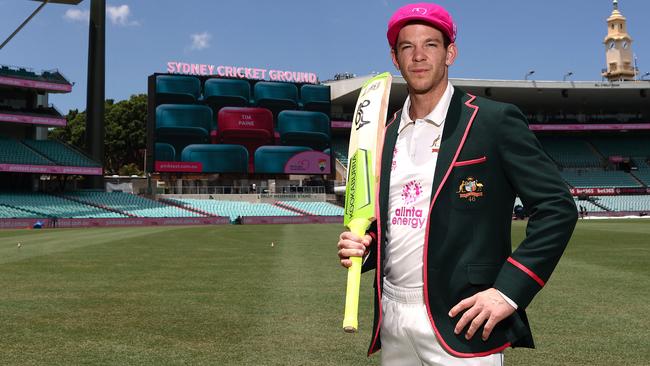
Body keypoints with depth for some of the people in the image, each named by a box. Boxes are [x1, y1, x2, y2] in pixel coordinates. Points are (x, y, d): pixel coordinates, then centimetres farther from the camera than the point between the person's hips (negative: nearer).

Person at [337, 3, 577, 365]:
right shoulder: (388, 134, 11)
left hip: (460, 324, -5)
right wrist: (361, 246, -1)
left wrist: (509, 290, -16)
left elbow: (557, 208, -8)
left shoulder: (495, 120, -6)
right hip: (391, 321, 5)